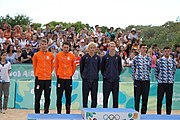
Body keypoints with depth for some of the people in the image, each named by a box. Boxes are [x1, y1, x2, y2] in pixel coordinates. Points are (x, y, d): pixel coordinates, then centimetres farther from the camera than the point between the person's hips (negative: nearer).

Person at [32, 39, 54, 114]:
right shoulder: (36, 55, 1)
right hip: (39, 79, -2)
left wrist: (49, 73, 11)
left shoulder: (51, 55, 6)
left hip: (48, 79, 2)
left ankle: (46, 112, 15)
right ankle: (37, 112, 10)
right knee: (37, 98, 1)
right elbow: (34, 66, 12)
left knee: (47, 98, 6)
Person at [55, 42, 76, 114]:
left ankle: (68, 112, 16)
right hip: (60, 78, -1)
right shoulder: (58, 55, 0)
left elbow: (74, 67, 11)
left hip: (69, 78, 1)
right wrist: (58, 75, 11)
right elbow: (56, 66, 9)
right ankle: (59, 112, 9)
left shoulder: (72, 56, 1)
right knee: (59, 96, 1)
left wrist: (71, 74, 11)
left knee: (68, 97, 7)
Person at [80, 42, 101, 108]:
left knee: (94, 96, 6)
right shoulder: (84, 57, 0)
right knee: (85, 96, 2)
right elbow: (81, 68, 7)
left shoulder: (98, 58, 5)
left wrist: (95, 75, 13)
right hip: (86, 80, -2)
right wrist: (83, 76, 9)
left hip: (95, 80, 2)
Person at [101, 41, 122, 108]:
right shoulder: (105, 57, 2)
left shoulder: (118, 57, 6)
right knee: (105, 97, 2)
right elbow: (102, 68, 8)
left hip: (115, 80, 1)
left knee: (115, 97, 6)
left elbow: (120, 68, 14)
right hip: (107, 80, -1)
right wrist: (104, 75, 4)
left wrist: (117, 75, 8)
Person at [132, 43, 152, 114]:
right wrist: (134, 78, 3)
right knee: (137, 98, 2)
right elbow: (133, 69, 5)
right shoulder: (136, 58, 1)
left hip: (146, 80, 2)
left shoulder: (149, 59, 6)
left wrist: (147, 76, 9)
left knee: (145, 98, 5)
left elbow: (149, 69, 13)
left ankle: (143, 113, 15)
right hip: (138, 80, -2)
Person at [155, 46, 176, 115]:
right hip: (161, 83, -2)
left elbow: (173, 71, 16)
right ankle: (159, 113, 10)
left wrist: (172, 79, 10)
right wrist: (158, 79, 4)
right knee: (159, 99, 1)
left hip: (170, 83, 2)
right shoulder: (159, 61, -2)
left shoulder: (173, 61, 5)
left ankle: (168, 113, 16)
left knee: (169, 99, 6)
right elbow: (156, 71, 5)